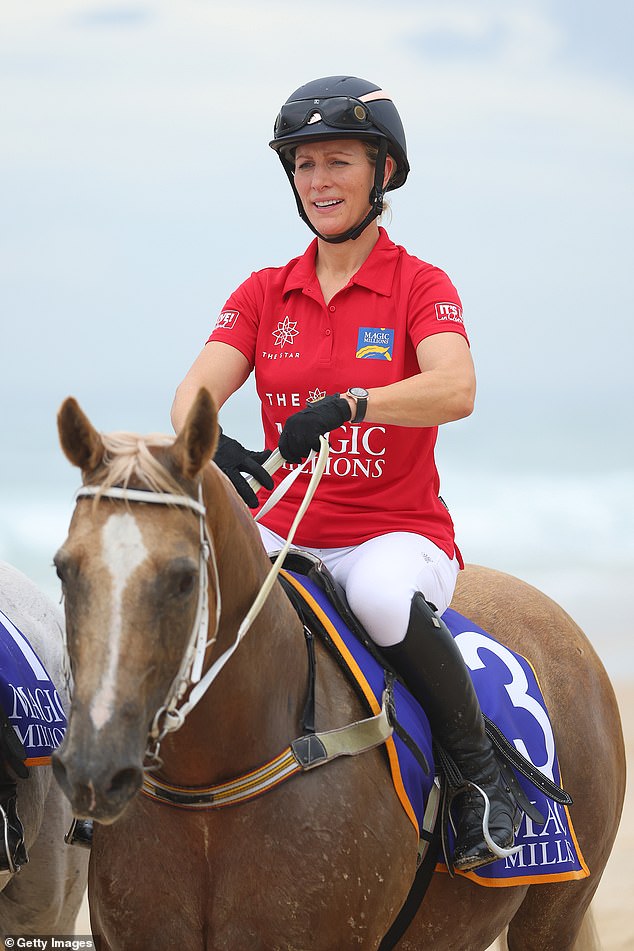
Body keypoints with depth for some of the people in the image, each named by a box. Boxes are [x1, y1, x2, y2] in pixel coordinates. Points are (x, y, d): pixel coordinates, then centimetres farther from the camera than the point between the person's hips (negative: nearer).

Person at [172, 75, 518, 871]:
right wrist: (206, 443, -31)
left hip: (399, 531, -4)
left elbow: (455, 390, -23)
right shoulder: (265, 294, 9)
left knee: (382, 594, -39)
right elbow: (197, 387, -6)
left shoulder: (419, 286, -2)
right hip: (287, 535, 4)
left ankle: (481, 767, -17)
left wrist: (346, 404, -40)